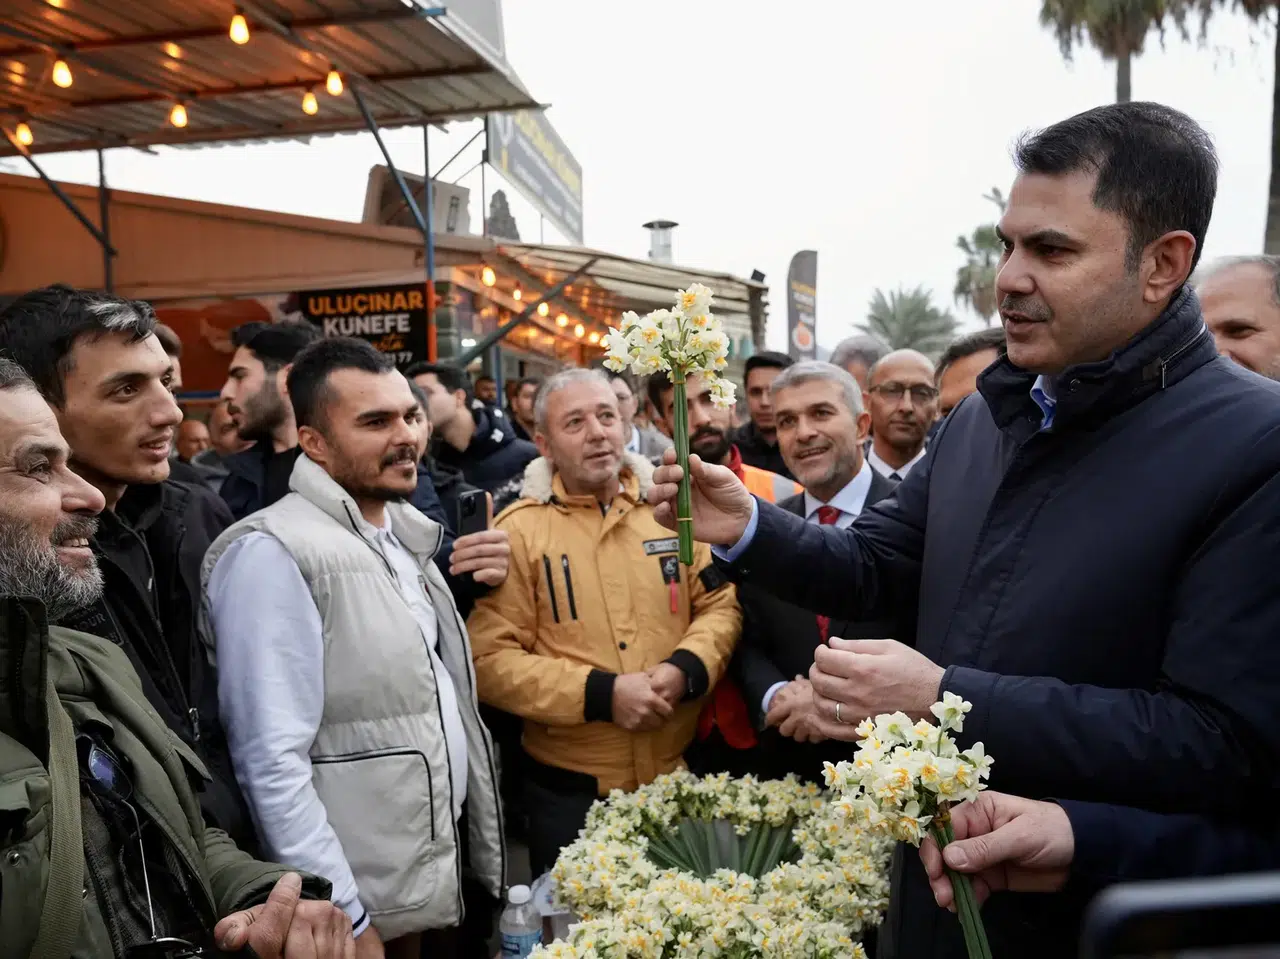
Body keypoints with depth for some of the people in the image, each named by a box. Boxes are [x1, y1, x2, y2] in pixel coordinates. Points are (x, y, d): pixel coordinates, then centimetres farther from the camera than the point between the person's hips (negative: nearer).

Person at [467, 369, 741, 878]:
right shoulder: (519, 529, -8)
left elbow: (721, 604, 5)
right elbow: (491, 659, -12)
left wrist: (687, 669, -14)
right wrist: (600, 693, -21)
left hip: (680, 774, 3)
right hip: (569, 787, -3)